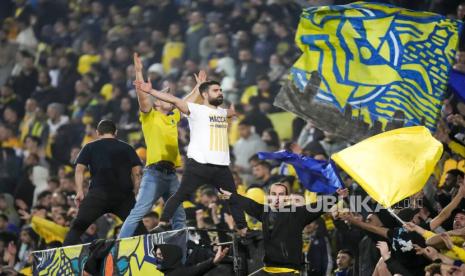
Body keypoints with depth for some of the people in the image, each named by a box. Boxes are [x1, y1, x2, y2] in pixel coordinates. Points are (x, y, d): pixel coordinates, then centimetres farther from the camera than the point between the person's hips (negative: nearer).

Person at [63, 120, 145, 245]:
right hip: (124, 195, 1)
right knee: (139, 229, 10)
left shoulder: (90, 147, 16)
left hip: (99, 192, -1)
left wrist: (79, 191, -1)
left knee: (78, 227, -1)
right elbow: (137, 171, 8)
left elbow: (79, 169, 3)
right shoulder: (127, 148, 19)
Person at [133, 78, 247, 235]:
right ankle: (162, 224, -11)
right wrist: (150, 91, -20)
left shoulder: (222, 112, 20)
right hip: (199, 163, -6)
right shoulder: (196, 110, -1)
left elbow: (234, 110, 46)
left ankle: (243, 230, 23)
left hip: (221, 166, 6)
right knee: (182, 195, -11)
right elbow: (174, 100, -12)